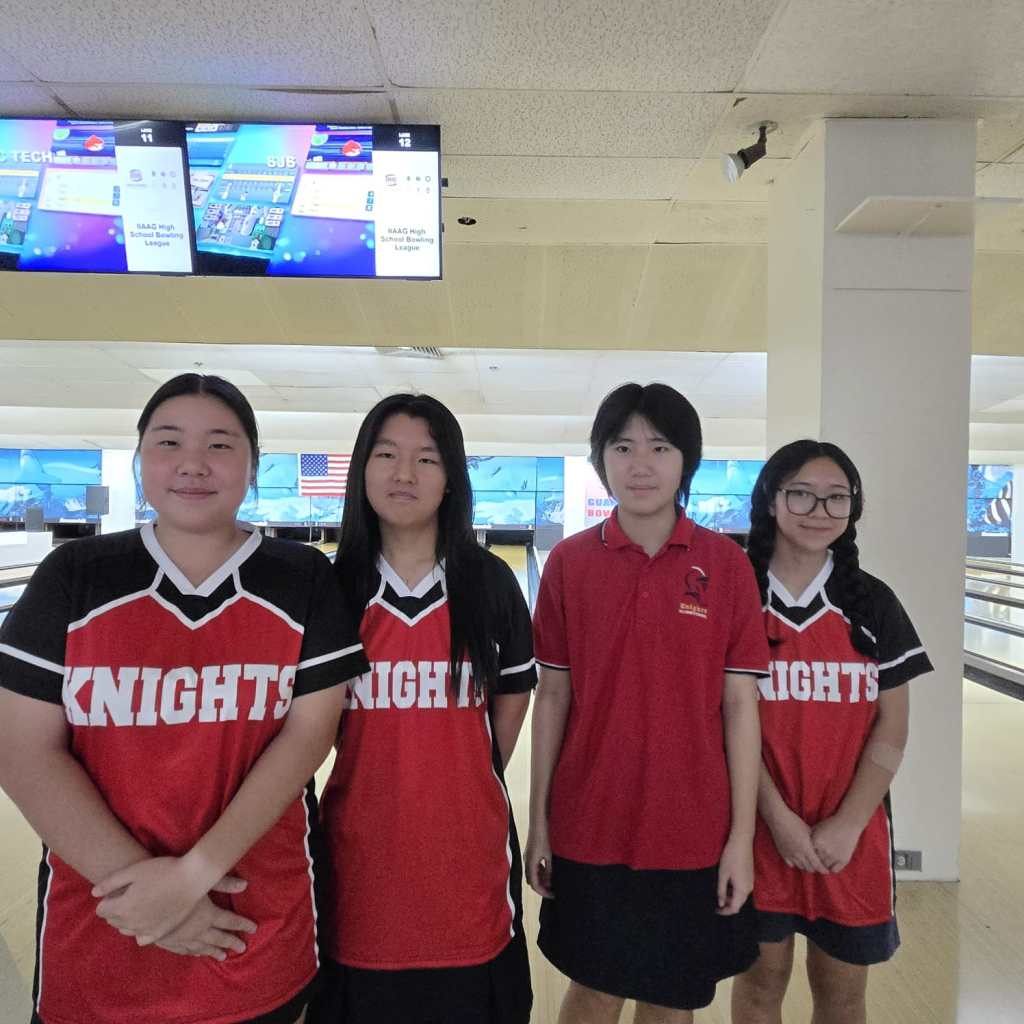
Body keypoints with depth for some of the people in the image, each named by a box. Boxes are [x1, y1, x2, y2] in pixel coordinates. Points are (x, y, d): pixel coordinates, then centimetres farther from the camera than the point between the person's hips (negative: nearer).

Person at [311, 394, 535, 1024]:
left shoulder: (490, 583, -5)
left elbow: (515, 692, 6)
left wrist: (470, 782, 8)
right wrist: (378, 779, 5)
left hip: (465, 842, 0)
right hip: (361, 843, 1)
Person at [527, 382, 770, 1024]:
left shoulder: (726, 564, -7)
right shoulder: (569, 563, -5)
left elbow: (740, 704, -4)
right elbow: (553, 696, -1)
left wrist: (742, 835, -3)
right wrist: (538, 820, 1)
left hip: (692, 829, 0)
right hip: (589, 826, 1)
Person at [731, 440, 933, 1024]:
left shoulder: (874, 603, -1)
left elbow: (892, 727, -2)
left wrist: (847, 825, -9)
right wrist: (778, 817, -12)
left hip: (851, 834, 2)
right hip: (761, 827, -1)